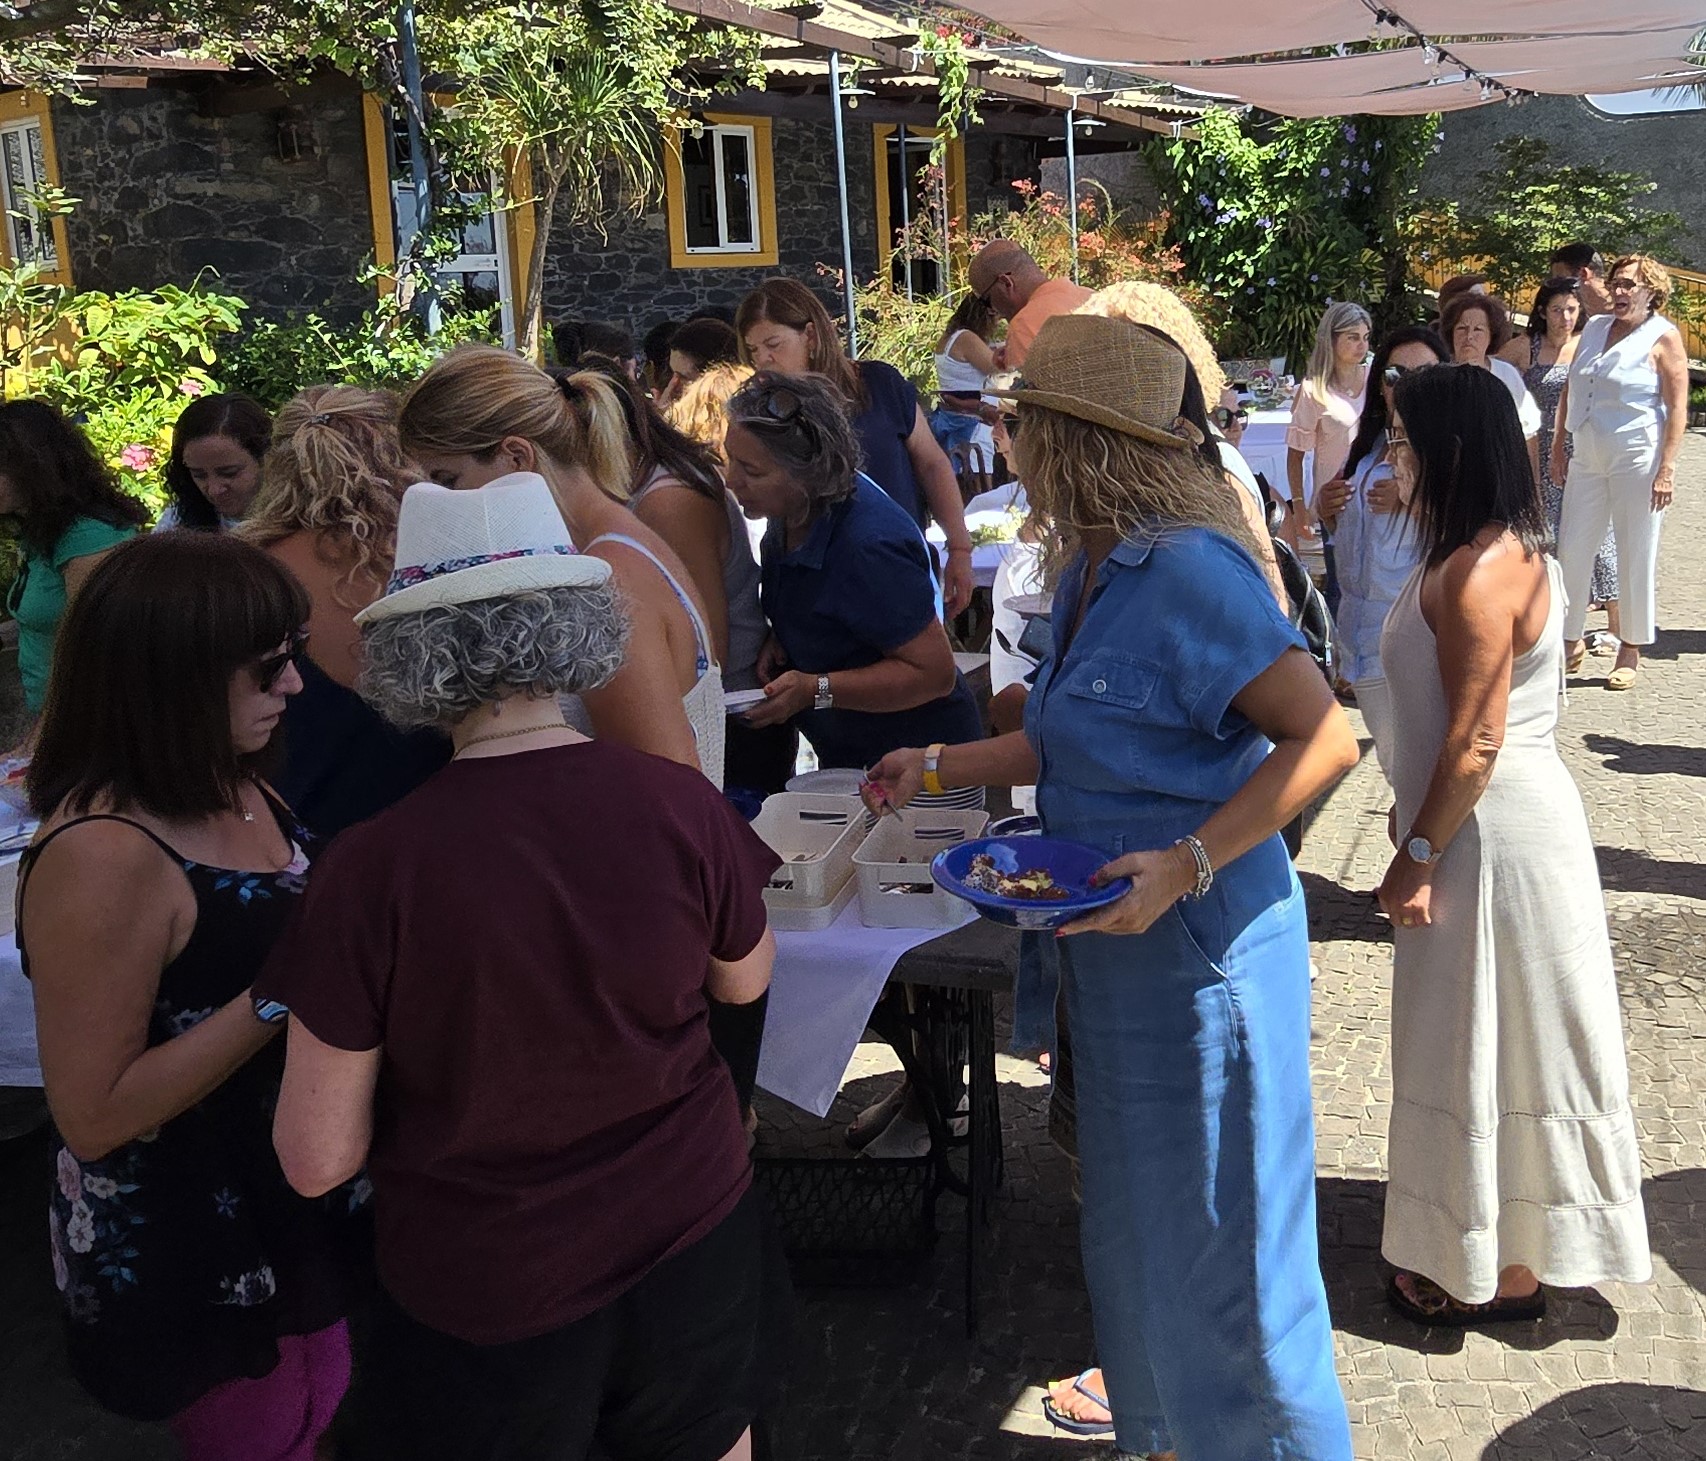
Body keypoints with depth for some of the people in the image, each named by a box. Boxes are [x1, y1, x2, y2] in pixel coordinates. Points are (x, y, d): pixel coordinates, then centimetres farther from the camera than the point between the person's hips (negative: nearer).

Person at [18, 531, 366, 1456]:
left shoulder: (234, 788, -3)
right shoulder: (102, 856, -29)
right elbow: (93, 1116, -25)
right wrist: (282, 994, -30)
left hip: (298, 1201, 8)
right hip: (191, 1251, -8)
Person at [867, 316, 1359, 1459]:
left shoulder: (1187, 570, -22)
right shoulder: (1094, 570, 7)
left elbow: (1325, 737, -24)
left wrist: (1188, 863, -29)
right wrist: (937, 768, 14)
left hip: (1201, 943, -9)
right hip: (1121, 943, 9)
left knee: (1217, 1235, 7)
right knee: (1139, 1217, 23)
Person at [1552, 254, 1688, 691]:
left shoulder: (1663, 336, -3)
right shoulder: (1595, 328, 12)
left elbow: (1677, 407, -8)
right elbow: (1570, 390, 18)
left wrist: (1666, 468, -14)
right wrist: (1560, 444, 11)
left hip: (1637, 460, -5)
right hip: (1586, 459, 5)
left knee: (1635, 556, 2)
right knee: (1571, 552, 3)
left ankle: (1631, 650, 13)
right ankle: (1571, 642, 14)